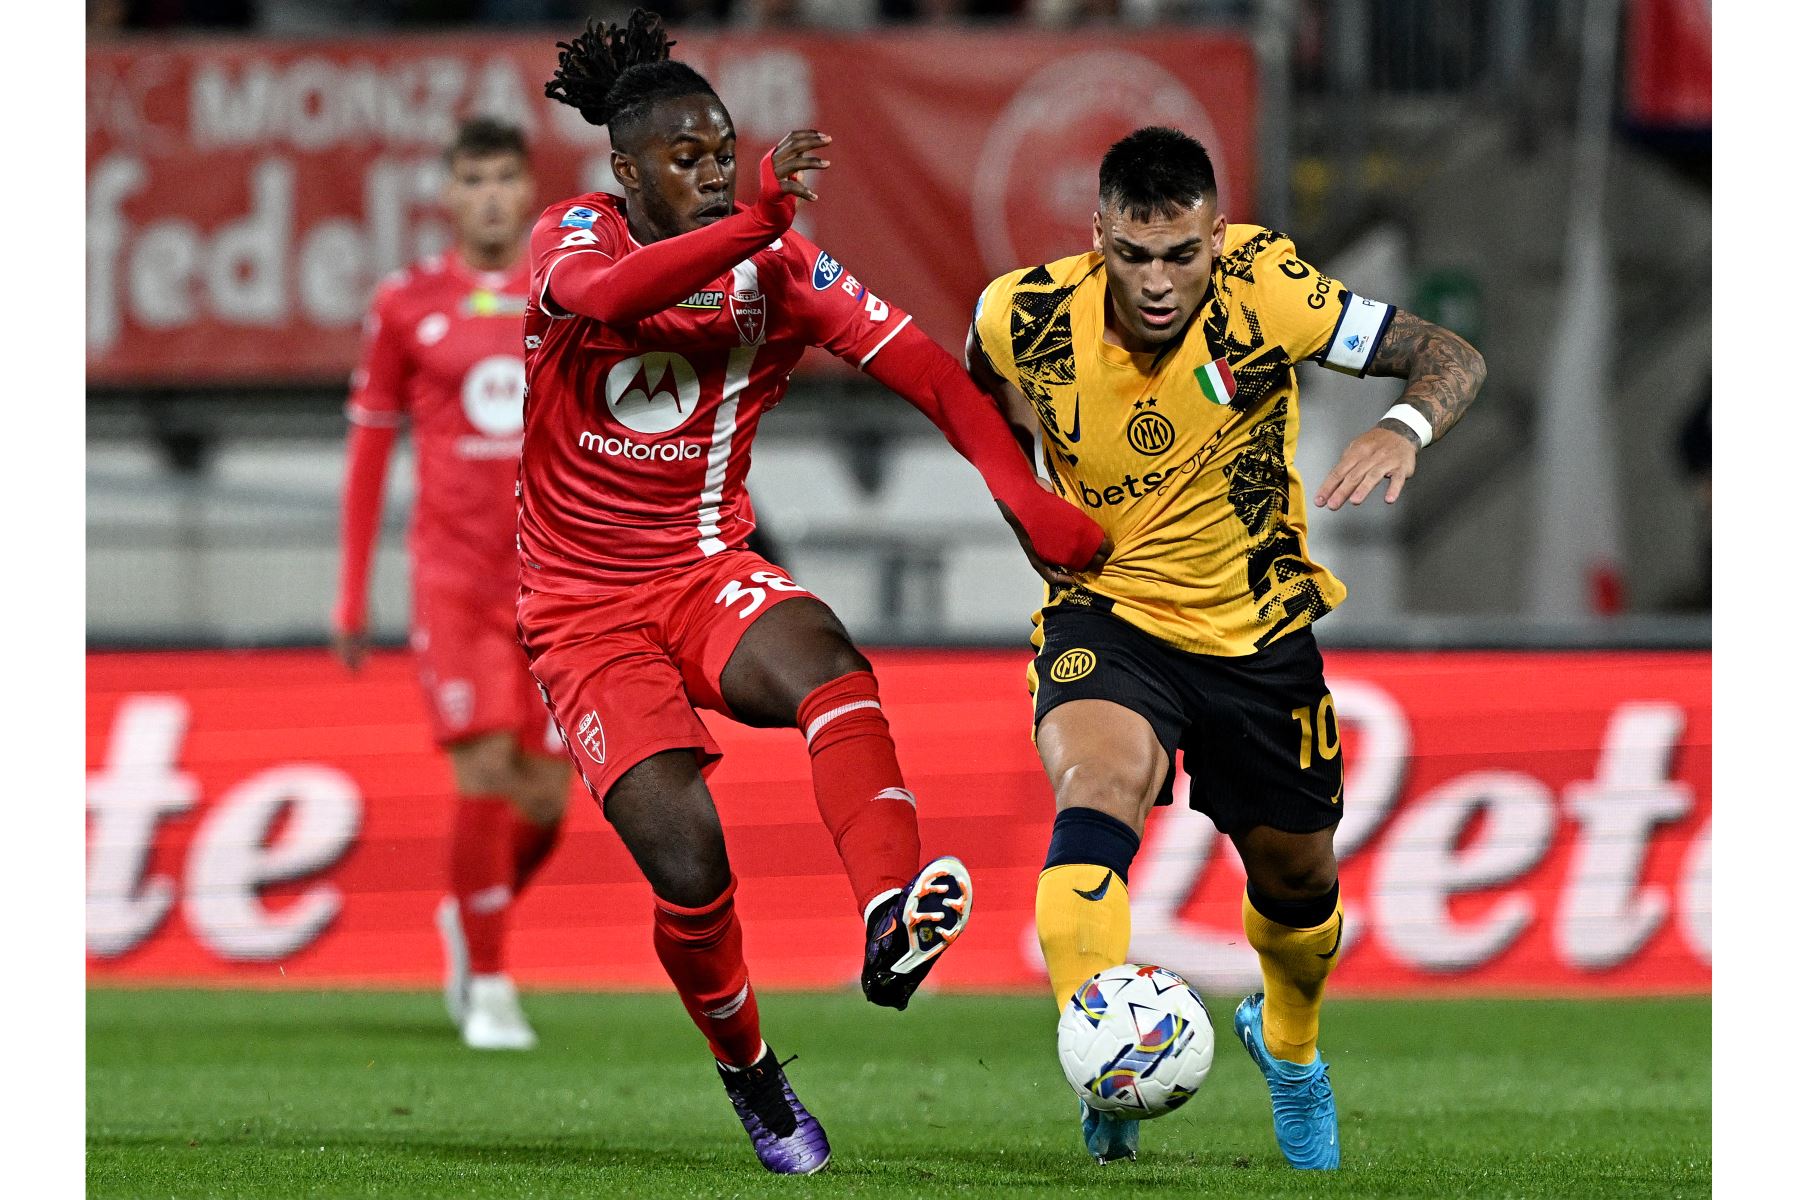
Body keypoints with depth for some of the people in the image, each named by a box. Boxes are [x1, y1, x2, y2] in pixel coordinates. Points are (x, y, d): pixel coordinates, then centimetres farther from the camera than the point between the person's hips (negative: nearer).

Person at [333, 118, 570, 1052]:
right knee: (484, 773, -14)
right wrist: (352, 596, 6)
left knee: (545, 798, 1)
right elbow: (368, 448, 7)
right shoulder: (407, 305, 2)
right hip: (453, 574, -2)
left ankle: (467, 919, 30)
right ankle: (488, 986, -1)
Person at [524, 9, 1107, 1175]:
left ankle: (892, 923, -55)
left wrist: (1020, 489, -20)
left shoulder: (779, 271, 0)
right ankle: (748, 1072, 10)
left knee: (827, 664, -35)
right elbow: (604, 294, -34)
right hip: (585, 608, -2)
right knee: (686, 858, -18)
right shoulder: (574, 236, -9)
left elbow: (924, 366, -4)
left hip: (708, 575, 2)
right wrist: (754, 220, -45)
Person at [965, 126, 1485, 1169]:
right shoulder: (1026, 316, -17)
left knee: (1297, 877, 16)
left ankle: (1289, 1045, 51)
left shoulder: (1265, 289, -22)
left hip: (1259, 630, 2)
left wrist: (1405, 429, -39)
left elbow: (1453, 358, -18)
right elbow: (989, 393, 9)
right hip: (1107, 613, -1)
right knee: (1099, 789, -33)